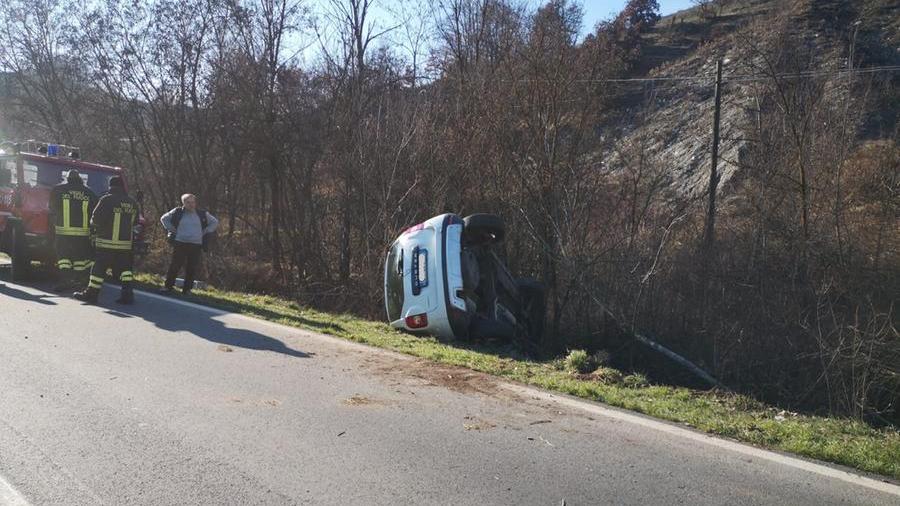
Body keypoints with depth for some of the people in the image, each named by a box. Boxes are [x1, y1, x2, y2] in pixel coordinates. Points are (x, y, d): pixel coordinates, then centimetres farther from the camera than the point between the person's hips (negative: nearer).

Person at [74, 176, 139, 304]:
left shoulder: (107, 200, -9)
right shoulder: (132, 203, 7)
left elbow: (95, 219, -10)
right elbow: (134, 222, 14)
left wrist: (95, 225, 10)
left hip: (107, 243, -5)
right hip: (126, 244, 5)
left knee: (99, 268, 3)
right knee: (124, 268, 10)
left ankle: (91, 294, 9)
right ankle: (127, 294, 3)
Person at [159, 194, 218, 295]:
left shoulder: (202, 214, 6)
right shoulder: (177, 212, 3)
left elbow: (215, 222, 18)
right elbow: (164, 219, 15)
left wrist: (205, 233, 8)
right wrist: (172, 230, 5)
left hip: (196, 245, 1)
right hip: (180, 243, -1)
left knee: (192, 268, 1)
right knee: (175, 266, -2)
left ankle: (187, 289, 9)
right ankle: (169, 286, 7)